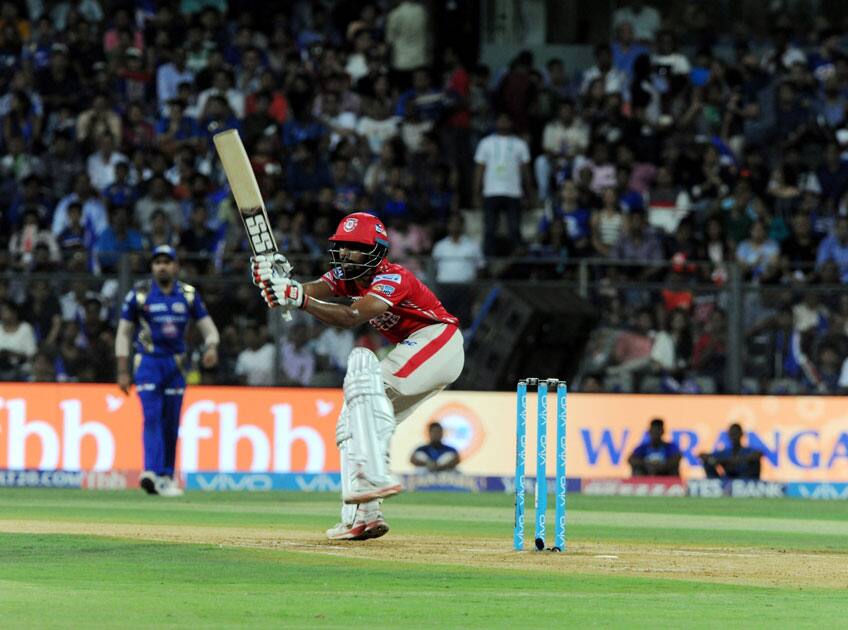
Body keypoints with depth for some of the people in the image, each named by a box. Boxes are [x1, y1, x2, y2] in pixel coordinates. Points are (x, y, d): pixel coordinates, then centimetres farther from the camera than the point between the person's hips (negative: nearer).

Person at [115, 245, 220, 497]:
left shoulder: (188, 294, 6)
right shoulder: (139, 294, -1)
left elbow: (208, 327, 9)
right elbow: (123, 333, 3)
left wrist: (211, 347, -14)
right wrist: (123, 371, -3)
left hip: (176, 363, 3)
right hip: (149, 362, -3)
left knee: (171, 423, 4)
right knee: (152, 416, -16)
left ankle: (166, 477, 12)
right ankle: (152, 473, -27)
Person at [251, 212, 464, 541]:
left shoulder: (393, 278, -23)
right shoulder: (347, 276, 2)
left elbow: (352, 317, -38)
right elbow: (316, 289, -19)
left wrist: (299, 299, -50)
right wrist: (276, 279, -39)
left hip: (438, 342, -10)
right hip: (413, 352, 10)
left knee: (362, 366, -31)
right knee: (353, 422, 6)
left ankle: (374, 475, -38)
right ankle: (362, 517, 4)